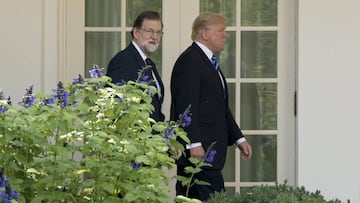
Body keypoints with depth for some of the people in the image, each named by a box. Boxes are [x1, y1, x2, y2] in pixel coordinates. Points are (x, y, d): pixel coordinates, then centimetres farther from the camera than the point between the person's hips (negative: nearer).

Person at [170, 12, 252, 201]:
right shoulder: (189, 61, -11)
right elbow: (186, 105, -19)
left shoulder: (208, 62, 21)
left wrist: (239, 138, 23)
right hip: (197, 149, -10)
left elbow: (221, 107, 26)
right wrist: (194, 143, -24)